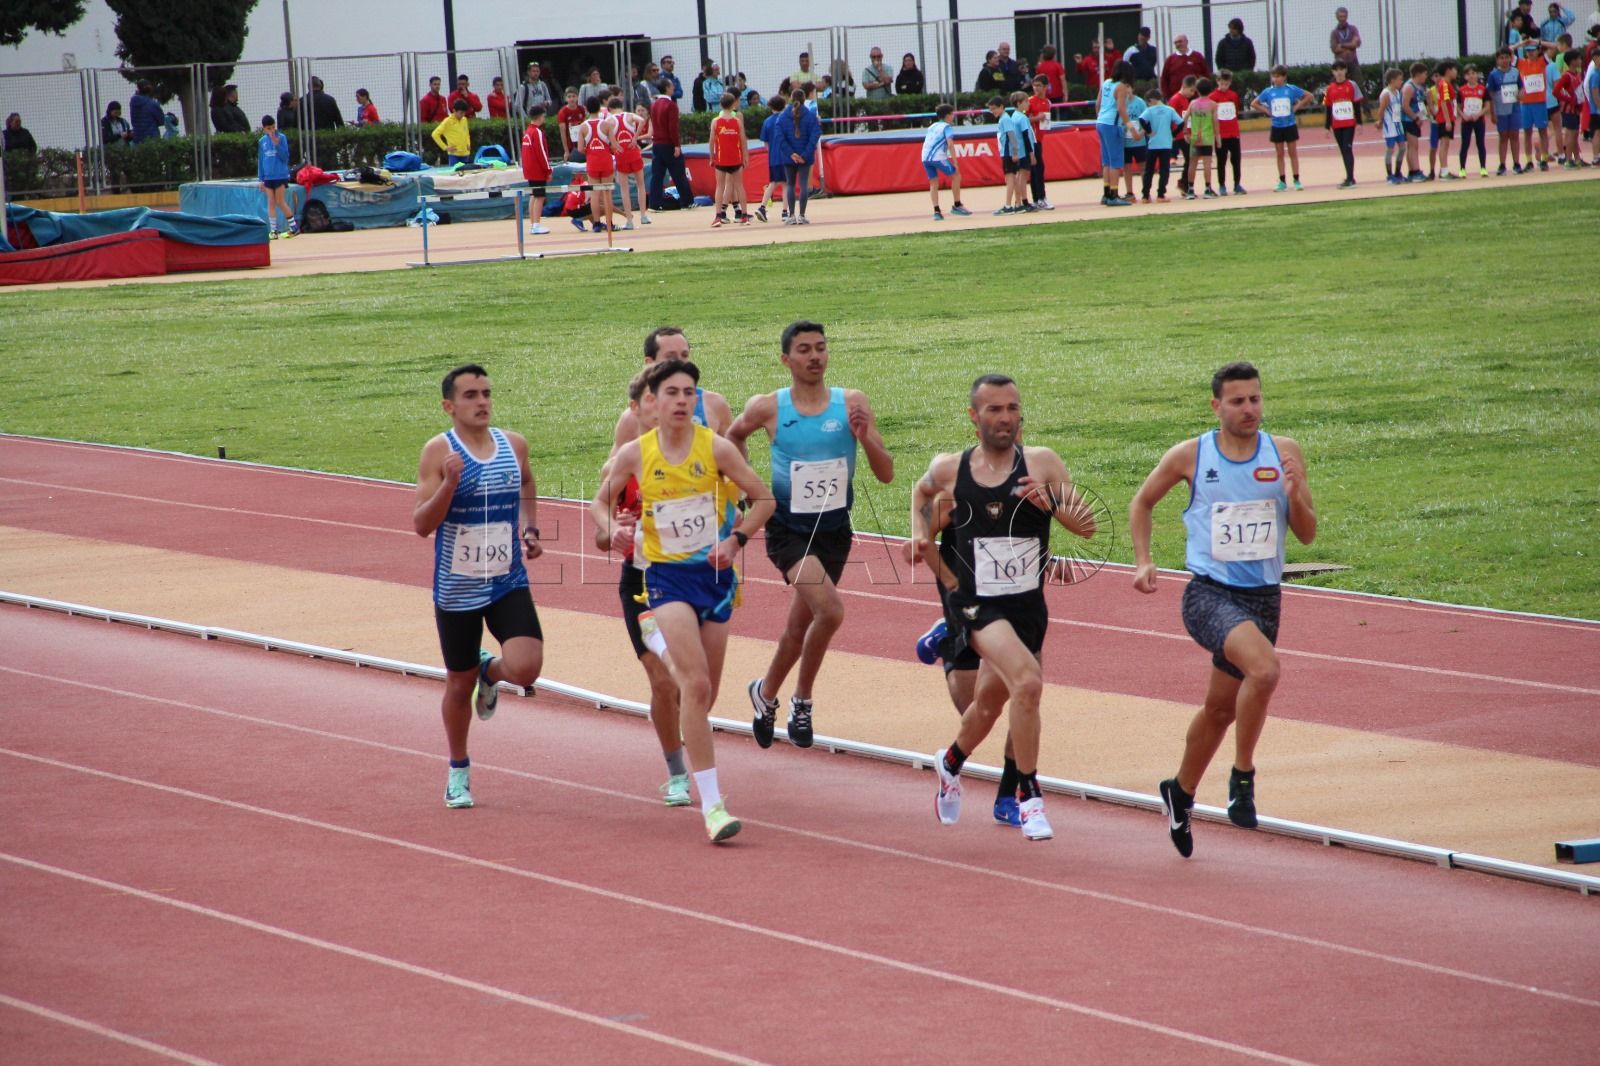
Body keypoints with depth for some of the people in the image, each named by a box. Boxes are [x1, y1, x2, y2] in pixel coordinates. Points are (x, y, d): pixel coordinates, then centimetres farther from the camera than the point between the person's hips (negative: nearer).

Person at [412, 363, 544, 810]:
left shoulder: (514, 445, 2)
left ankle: (491, 672, 21)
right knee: (459, 683, 9)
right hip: (456, 588, -2)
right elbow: (422, 525, -14)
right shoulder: (439, 451, -10)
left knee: (525, 668, -18)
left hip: (509, 584, 2)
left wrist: (530, 530, 9)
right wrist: (449, 484, -28)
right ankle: (459, 773, 32)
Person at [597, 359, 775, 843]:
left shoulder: (716, 448, -6)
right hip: (668, 576, -2)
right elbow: (603, 499, 12)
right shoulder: (634, 454, -5)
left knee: (702, 693, 11)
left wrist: (735, 539, -13)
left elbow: (763, 499, 1)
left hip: (715, 574, 2)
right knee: (697, 685, -18)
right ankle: (712, 804, -18)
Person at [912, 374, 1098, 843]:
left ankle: (951, 762, 53)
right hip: (975, 604, -3)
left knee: (989, 703, 20)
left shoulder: (1042, 464, -3)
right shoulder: (948, 470, -2)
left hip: (1028, 605, 3)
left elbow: (1087, 526, -6)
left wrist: (1050, 503, -23)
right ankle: (1028, 796, -15)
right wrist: (921, 537, 4)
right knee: (1027, 681, -27)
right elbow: (921, 493, 21)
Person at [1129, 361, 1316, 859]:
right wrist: (1143, 561, 3)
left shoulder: (1284, 453, 1)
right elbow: (1142, 503, 13)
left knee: (1222, 707, 16)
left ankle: (1181, 792, 41)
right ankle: (1243, 776, -13)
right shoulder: (1190, 456, -4)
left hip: (1263, 597, 4)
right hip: (1209, 593, -4)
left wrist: (1294, 497, -17)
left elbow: (1307, 534, 2)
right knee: (1264, 668, -31)